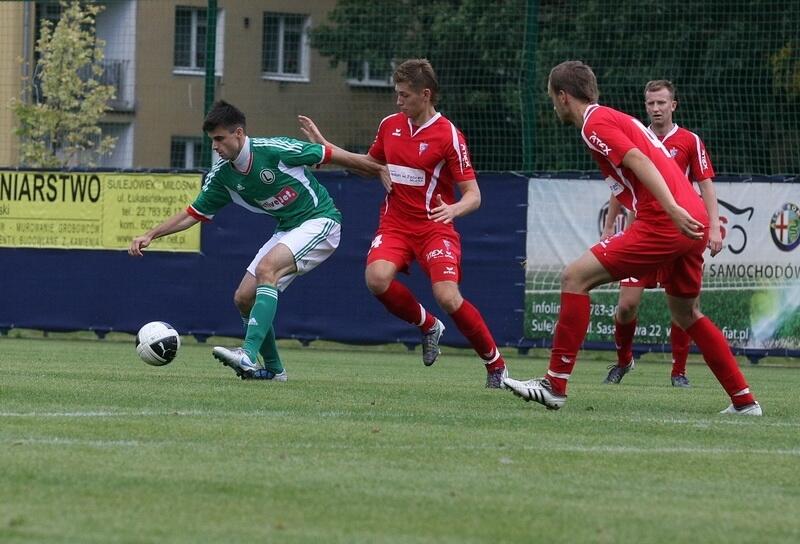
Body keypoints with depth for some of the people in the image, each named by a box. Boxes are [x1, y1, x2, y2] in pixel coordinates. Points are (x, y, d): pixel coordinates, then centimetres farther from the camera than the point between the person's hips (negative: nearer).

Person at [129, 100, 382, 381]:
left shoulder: (274, 150, -21)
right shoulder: (222, 175, -2)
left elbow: (330, 155, -12)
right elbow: (193, 213, 8)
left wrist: (378, 170, -5)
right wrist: (150, 235, -2)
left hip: (320, 221, -8)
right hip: (286, 229, 8)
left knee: (266, 269, -30)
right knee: (244, 298, 0)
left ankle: (249, 354, -38)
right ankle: (273, 369, 15)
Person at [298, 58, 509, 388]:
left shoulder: (448, 135, -9)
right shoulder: (390, 125, 8)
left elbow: (473, 194, -10)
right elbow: (369, 164, 26)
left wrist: (455, 209, -33)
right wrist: (323, 145, 20)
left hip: (434, 227, -4)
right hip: (394, 224, 4)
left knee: (448, 297, -24)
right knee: (377, 278, -27)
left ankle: (496, 365, -1)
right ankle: (427, 326, 3)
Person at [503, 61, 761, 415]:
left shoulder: (595, 124, -3)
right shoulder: (616, 118, 26)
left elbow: (640, 162, -17)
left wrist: (673, 209, -28)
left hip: (664, 223, -10)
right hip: (692, 221, 10)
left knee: (575, 277, -7)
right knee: (685, 313, 24)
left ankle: (555, 385, -9)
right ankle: (744, 401, 24)